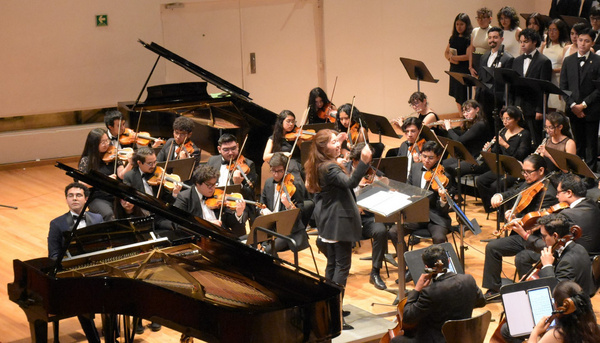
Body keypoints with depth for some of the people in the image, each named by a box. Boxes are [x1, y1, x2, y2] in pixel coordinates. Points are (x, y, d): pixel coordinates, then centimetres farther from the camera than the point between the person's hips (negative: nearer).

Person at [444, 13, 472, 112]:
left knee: (463, 97, -8)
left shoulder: (469, 38, -9)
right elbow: (446, 53, 17)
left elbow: (468, 56, -15)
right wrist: (451, 58, -5)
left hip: (465, 70, -7)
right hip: (454, 70, 7)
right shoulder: (453, 38, 12)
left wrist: (454, 57, -7)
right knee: (457, 97, 10)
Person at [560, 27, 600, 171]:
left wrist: (584, 104, -12)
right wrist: (572, 105, -6)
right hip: (573, 109, 3)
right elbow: (563, 86, 6)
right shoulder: (568, 61, 8)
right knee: (578, 144, 9)